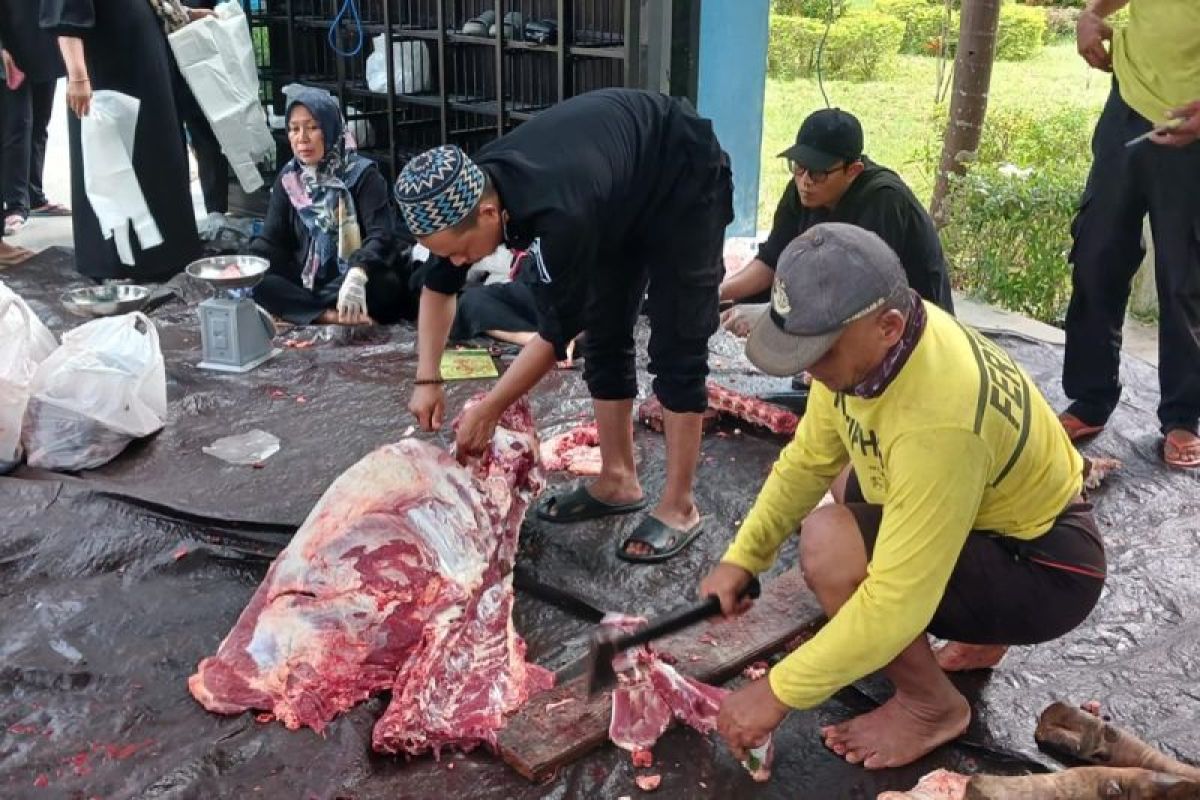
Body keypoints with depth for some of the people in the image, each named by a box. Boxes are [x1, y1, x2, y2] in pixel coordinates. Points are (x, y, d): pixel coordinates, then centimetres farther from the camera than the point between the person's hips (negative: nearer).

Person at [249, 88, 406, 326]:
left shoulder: (362, 175, -8)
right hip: (305, 282, 4)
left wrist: (356, 275, -42)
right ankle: (331, 316, -34)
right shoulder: (287, 179, 6)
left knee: (387, 287, -35)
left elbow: (381, 235, -21)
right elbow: (271, 239, 2)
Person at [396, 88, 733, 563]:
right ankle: (618, 481, 17)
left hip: (685, 180, -8)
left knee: (674, 349, -9)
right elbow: (438, 287, -2)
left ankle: (679, 507, -1)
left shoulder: (560, 216, -42)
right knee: (604, 337, 6)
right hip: (626, 189, 8)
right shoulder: (471, 188, -18)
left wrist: (487, 412, -20)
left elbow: (556, 334, -30)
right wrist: (427, 380, -7)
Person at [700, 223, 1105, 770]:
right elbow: (809, 458, 0)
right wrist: (742, 557, -5)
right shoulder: (867, 339, -14)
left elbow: (896, 601, -35)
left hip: (1046, 568, -9)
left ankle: (931, 705, -2)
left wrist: (777, 693, -28)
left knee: (830, 549, -27)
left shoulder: (937, 421, -38)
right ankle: (980, 634, 26)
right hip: (1001, 510, 9)